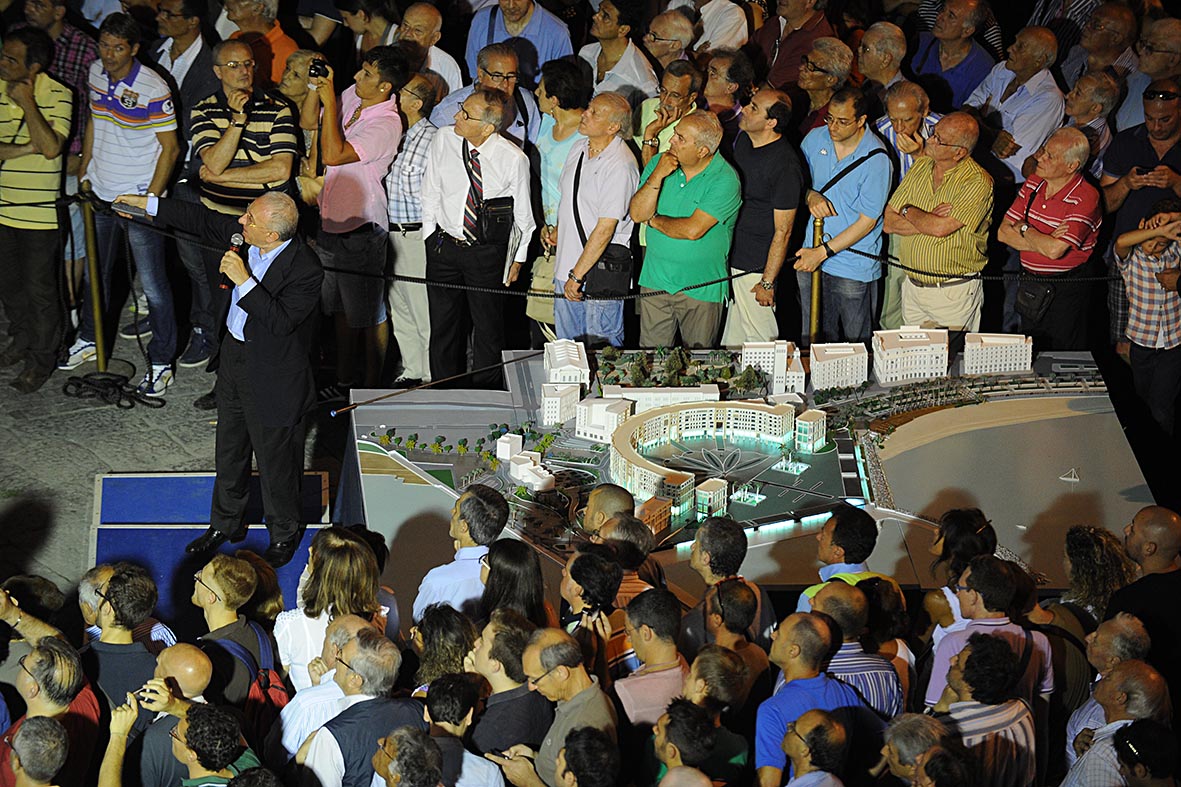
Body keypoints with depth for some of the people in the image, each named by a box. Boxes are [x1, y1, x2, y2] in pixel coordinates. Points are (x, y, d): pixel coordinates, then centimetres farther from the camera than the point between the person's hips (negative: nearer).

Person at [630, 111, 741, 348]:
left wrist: (655, 220, -8)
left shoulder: (725, 180, -17)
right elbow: (637, 214, -7)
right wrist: (657, 176, -19)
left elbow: (693, 230, -24)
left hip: (700, 288, -4)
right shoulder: (659, 163, 0)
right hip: (655, 280, 4)